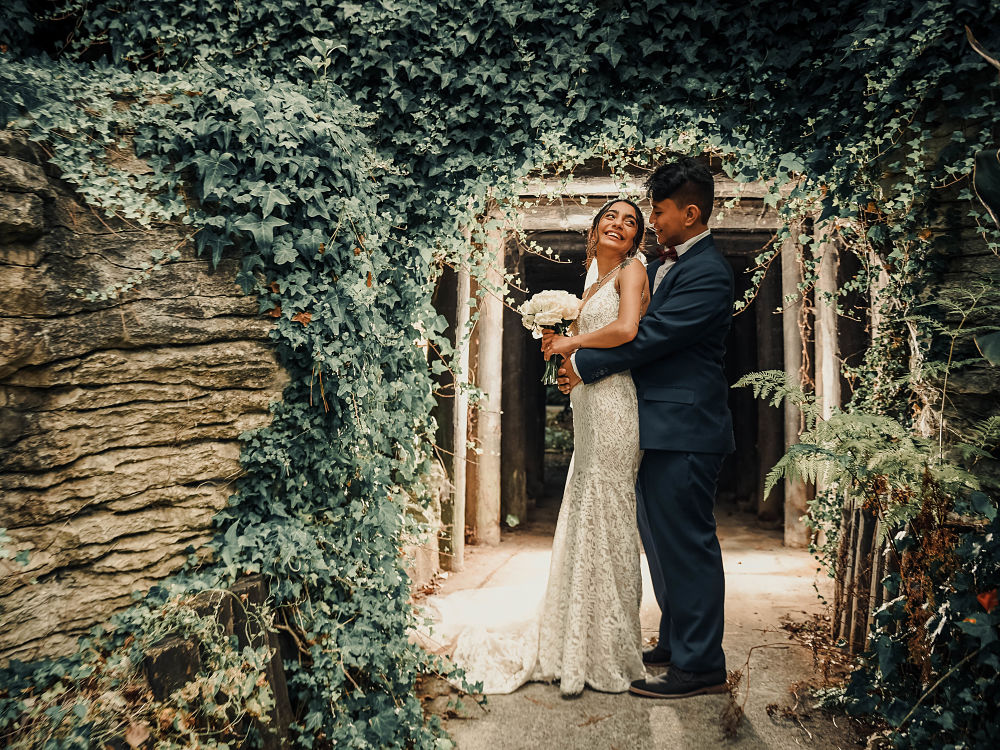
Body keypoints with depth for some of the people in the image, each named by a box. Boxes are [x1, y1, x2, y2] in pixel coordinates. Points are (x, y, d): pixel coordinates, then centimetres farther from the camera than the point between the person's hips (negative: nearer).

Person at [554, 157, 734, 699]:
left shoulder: (707, 273, -14)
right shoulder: (661, 266, 17)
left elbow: (649, 337, -19)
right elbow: (638, 331, 18)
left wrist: (584, 364, -10)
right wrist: (579, 352, 2)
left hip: (683, 430, -10)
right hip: (657, 429, 10)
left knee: (687, 544, -2)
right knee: (662, 540, 18)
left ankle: (701, 666, 11)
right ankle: (676, 643, 33)